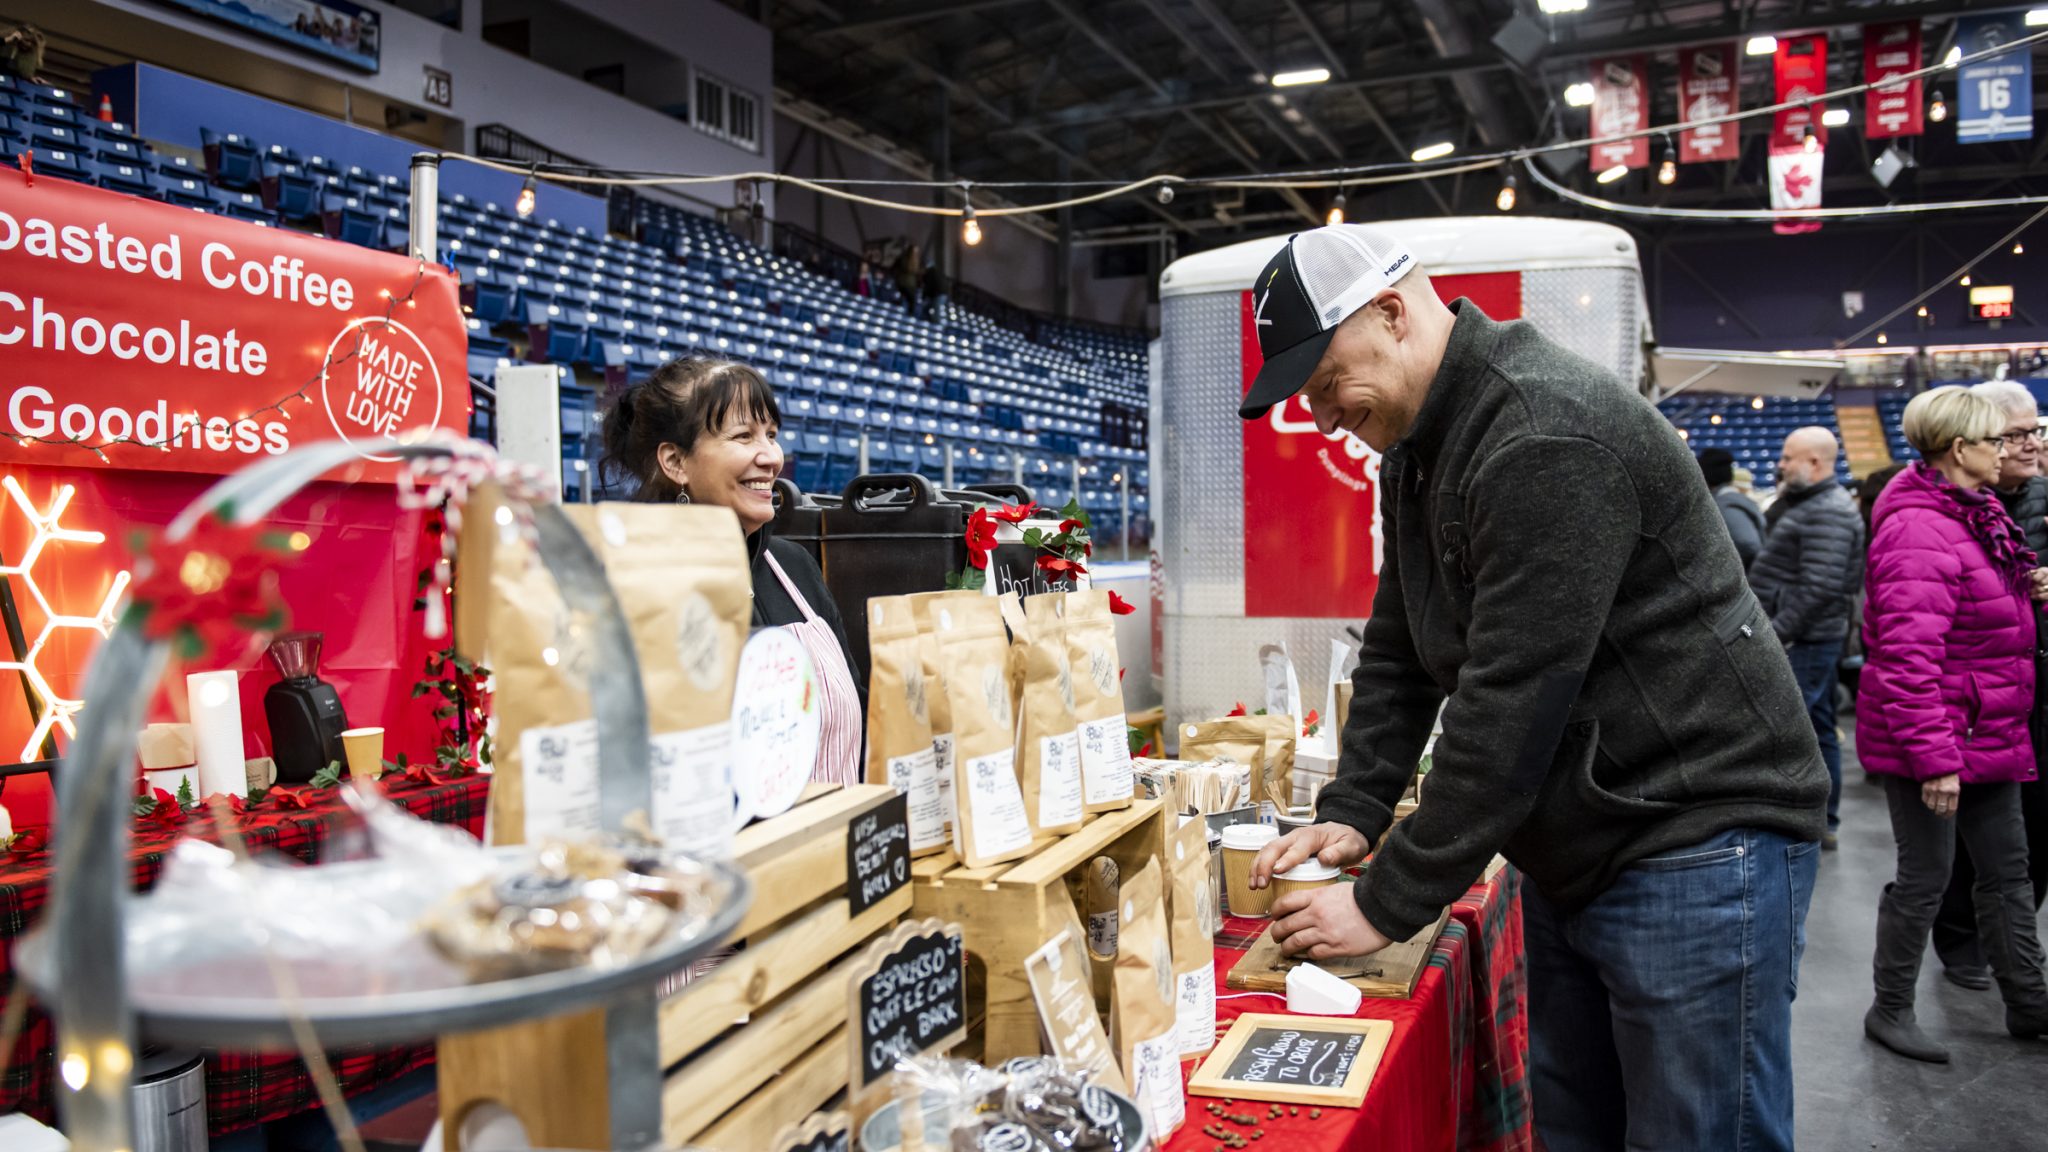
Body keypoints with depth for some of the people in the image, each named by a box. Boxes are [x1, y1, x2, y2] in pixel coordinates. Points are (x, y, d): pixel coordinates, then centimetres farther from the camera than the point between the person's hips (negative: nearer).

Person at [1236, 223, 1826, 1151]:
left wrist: (1389, 904, -19)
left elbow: (1511, 704, -26)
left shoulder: (1547, 440, -23)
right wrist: (1351, 814, -2)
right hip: (1571, 854, 9)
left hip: (1700, 848, -9)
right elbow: (1398, 655, 10)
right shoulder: (1416, 448, 8)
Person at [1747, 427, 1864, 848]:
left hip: (1804, 643, -11)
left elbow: (1819, 587, -24)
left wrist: (1776, 632, -22)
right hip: (1808, 640, 11)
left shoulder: (1828, 513, -17)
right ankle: (1823, 823, 25)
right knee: (1820, 731, 15)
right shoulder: (1809, 504, 17)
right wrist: (1783, 498, 11)